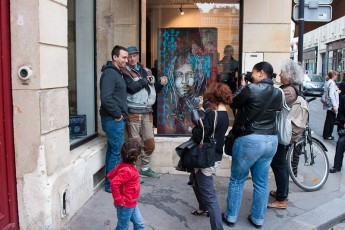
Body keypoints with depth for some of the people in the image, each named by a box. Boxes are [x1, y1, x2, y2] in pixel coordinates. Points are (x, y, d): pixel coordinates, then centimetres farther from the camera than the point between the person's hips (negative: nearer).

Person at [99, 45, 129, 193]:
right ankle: (112, 184, 7)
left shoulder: (116, 73, 16)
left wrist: (122, 114, 12)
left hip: (116, 119, 10)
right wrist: (117, 114, -17)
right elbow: (106, 98, -25)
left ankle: (110, 182, 25)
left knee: (113, 151, 15)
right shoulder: (110, 73, -15)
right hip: (114, 120, -10)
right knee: (117, 152, -4)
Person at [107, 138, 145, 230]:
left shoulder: (125, 166, -1)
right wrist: (118, 199, -27)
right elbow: (114, 183, -37)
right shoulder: (127, 170, -30)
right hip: (125, 205, -9)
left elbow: (110, 175, 9)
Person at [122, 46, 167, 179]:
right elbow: (132, 87, -20)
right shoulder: (125, 72, -3)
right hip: (133, 112, -6)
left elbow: (152, 88, 23)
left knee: (150, 142, 10)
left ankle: (145, 168, 27)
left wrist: (161, 84, 4)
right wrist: (146, 80, -7)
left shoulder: (146, 71, 16)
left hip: (147, 112, 6)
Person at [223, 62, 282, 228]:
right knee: (261, 182, 15)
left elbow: (233, 103, -1)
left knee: (237, 180, 10)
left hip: (249, 140, -6)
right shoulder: (277, 93, 5)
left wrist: (242, 86, 13)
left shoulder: (251, 88, -14)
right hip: (271, 140, 6)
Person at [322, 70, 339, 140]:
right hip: (331, 105, -10)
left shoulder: (327, 82, 12)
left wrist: (337, 92, 25)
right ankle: (327, 135, 5)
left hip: (329, 105, 10)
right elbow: (331, 95, -24)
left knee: (328, 120, 17)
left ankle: (325, 134, 26)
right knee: (331, 120, -1)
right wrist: (334, 106, -25)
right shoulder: (332, 83, -17)